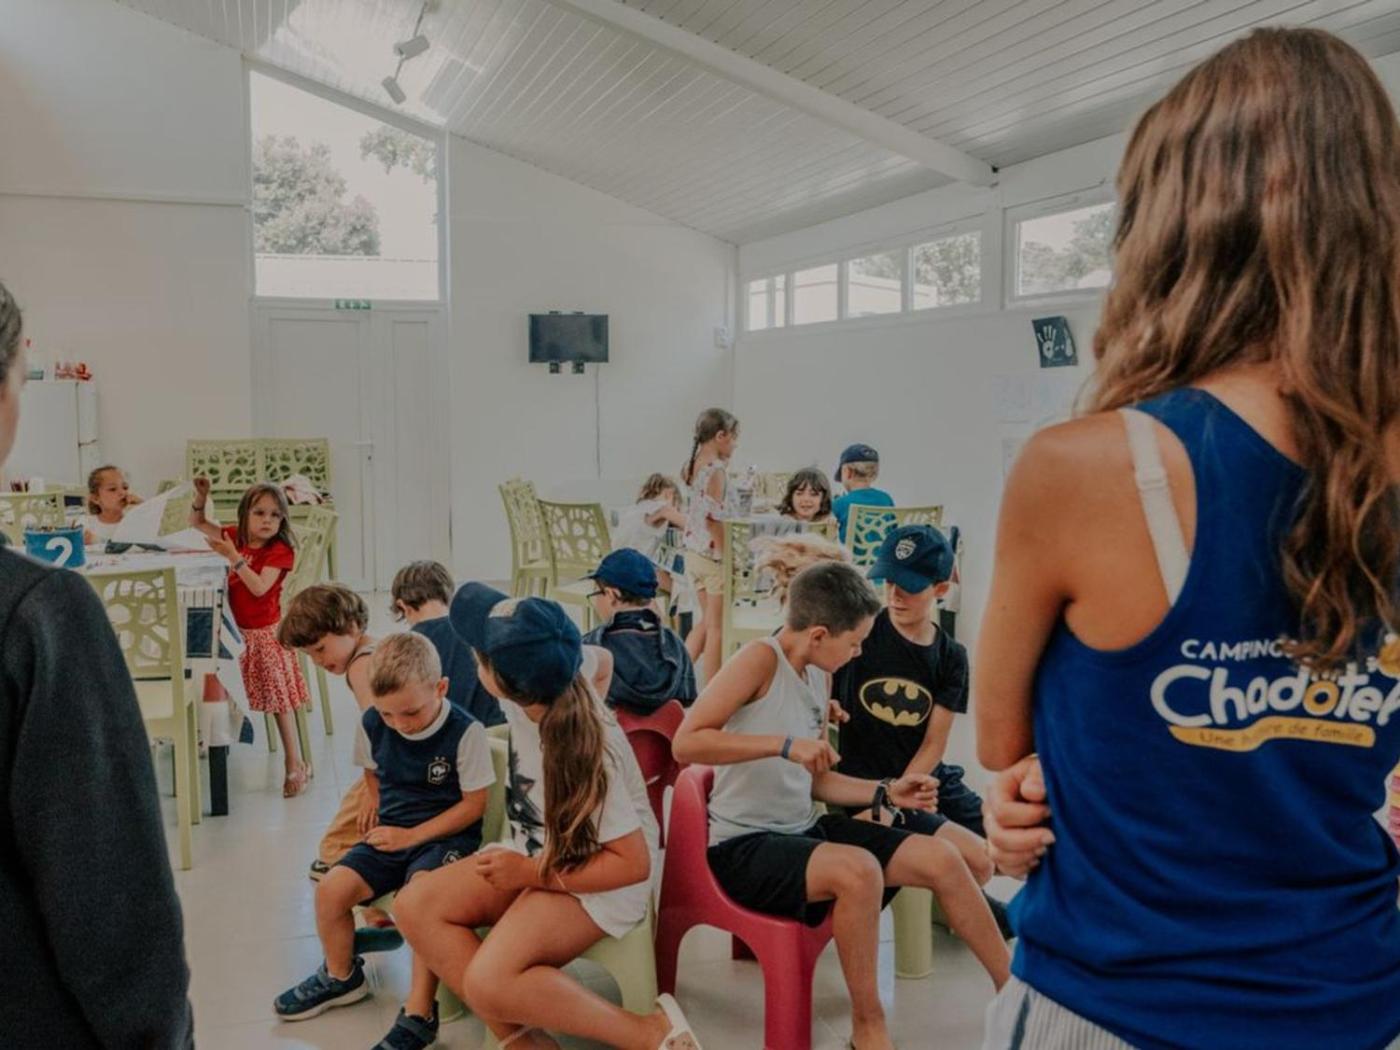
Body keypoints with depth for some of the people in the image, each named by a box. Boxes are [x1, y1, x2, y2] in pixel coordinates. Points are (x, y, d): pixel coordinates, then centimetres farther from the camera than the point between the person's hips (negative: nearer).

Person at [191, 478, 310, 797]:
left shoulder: (280, 550, -15)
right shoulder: (235, 537, 1)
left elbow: (259, 587, -26)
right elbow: (197, 523, 12)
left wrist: (234, 557, -29)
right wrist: (201, 496, -5)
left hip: (265, 633, -5)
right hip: (235, 630, 5)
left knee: (279, 699, -1)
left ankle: (295, 764, 4)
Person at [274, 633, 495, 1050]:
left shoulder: (465, 732, -19)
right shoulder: (372, 725, -4)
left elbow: (474, 804, -14)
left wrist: (412, 835, -16)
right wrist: (382, 812, 11)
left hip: (445, 834, -6)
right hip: (392, 832, 6)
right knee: (331, 888, -10)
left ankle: (419, 1014, -21)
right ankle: (341, 977, 21)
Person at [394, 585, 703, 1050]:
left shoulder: (581, 757, -33)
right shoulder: (549, 674, -15)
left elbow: (635, 863, -26)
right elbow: (601, 660, 10)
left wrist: (533, 874, -21)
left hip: (598, 878, -9)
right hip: (539, 855, 9)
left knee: (489, 983, -30)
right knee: (416, 905, -9)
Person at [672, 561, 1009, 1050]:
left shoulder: (820, 676, 9)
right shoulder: (761, 659, -17)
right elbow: (685, 743, -27)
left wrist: (885, 791, 2)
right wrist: (785, 744, -30)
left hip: (805, 829, 8)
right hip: (744, 844, -8)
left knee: (942, 859, -1)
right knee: (859, 870, -34)